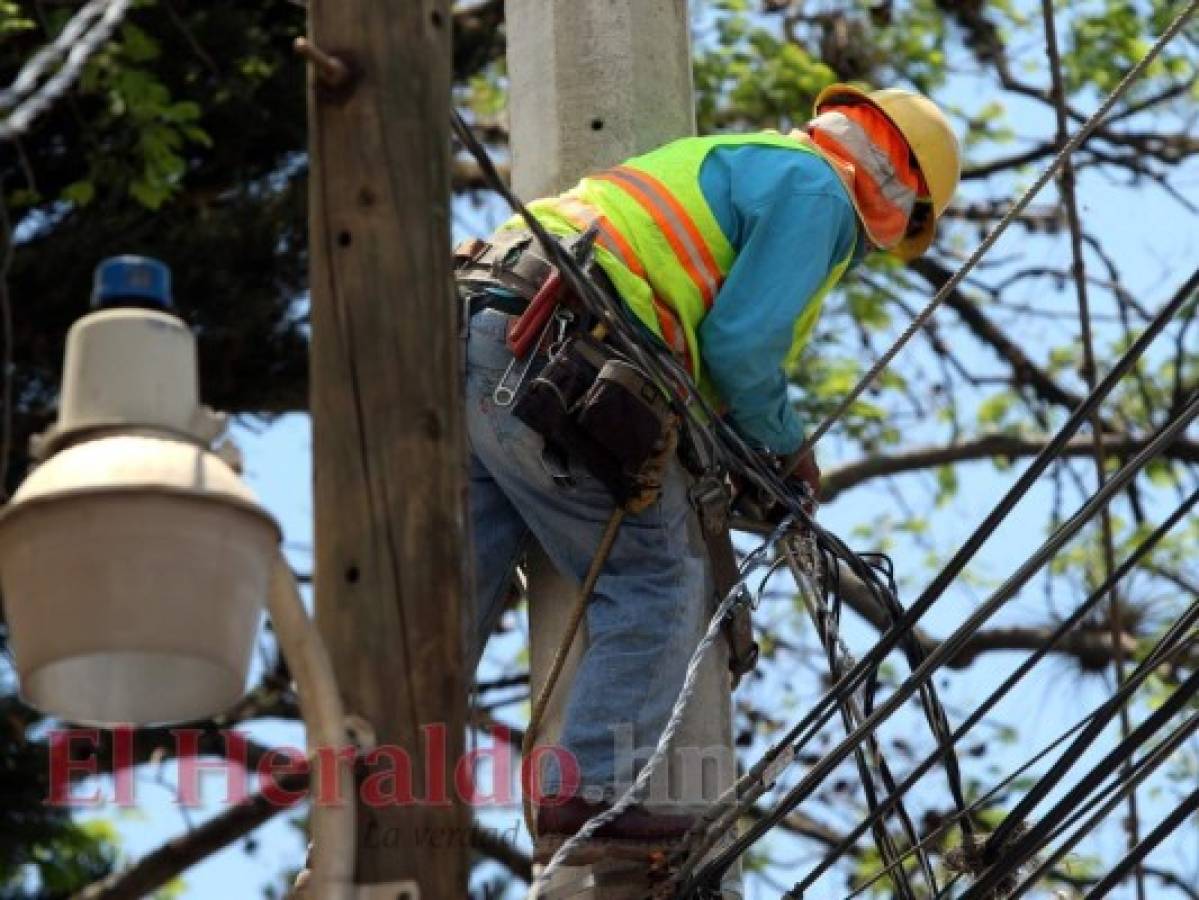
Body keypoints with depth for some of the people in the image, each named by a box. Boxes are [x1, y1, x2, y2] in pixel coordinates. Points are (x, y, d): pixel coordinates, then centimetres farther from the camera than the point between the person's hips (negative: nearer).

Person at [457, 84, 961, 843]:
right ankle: (591, 788, -7)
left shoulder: (729, 163, 31)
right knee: (658, 582, -1)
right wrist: (786, 446, 8)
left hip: (473, 340, 9)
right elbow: (739, 347, -8)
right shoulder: (817, 190, 2)